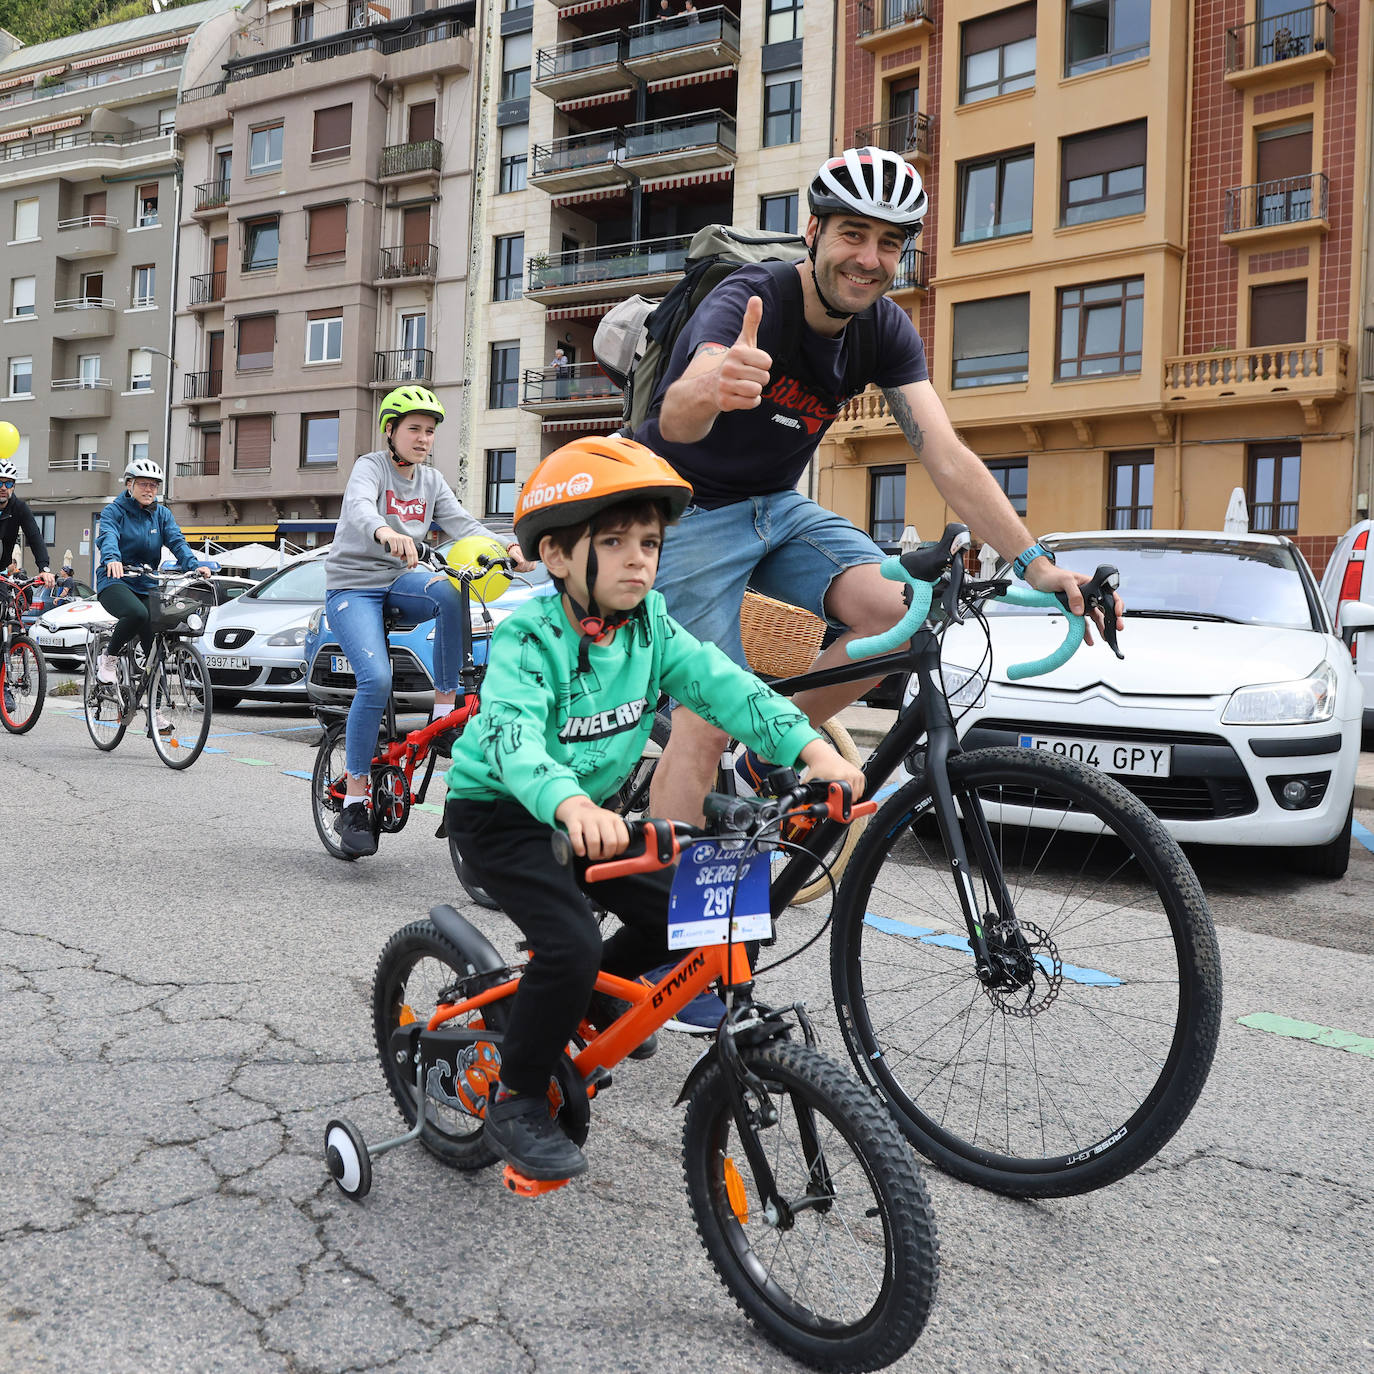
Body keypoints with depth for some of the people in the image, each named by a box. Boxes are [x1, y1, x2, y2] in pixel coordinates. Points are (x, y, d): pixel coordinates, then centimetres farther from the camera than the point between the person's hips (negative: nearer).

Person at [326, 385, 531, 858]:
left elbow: (461, 522, -5)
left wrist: (508, 548, -25)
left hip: (400, 582, 4)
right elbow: (359, 506, -30)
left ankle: (445, 709, -21)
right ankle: (354, 802, -15)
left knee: (450, 592, -31)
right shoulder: (371, 466, -7)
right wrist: (386, 532, -54)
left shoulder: (431, 480, 11)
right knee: (376, 679, -26)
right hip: (352, 586, -4)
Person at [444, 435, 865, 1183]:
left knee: (674, 917, -1)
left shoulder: (649, 625, -9)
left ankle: (590, 995, 30)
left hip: (592, 805, 6)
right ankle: (516, 1102, 0)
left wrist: (813, 748, -33)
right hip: (499, 807, -6)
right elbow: (514, 735, -42)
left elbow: (721, 683, -18)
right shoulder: (528, 637, -26)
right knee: (570, 944, -22)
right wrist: (570, 804, -63)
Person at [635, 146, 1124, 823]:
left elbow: (947, 458, -14)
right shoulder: (748, 301, -24)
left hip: (777, 506, 6)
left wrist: (1036, 563, -26)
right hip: (689, 513, -5)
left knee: (900, 612, -19)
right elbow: (675, 418, -43)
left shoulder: (886, 330, -6)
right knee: (707, 721, -16)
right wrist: (712, 391, -68)